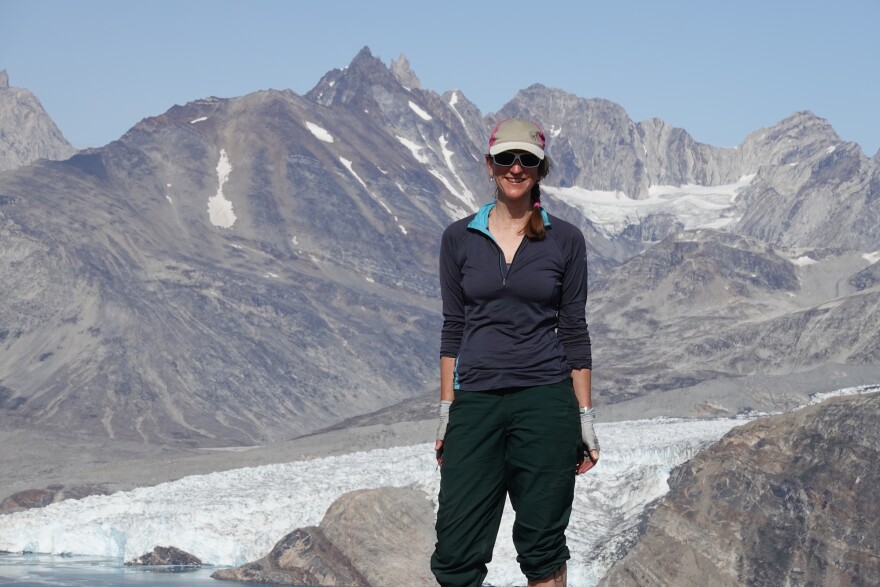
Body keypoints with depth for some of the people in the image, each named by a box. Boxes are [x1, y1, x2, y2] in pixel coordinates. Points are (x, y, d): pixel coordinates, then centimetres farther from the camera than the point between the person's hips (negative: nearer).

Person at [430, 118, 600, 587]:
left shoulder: (565, 240, 3)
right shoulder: (459, 239, 6)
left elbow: (574, 332, 4)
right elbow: (453, 329, 9)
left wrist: (586, 418, 1)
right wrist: (446, 412, 5)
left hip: (545, 402, -1)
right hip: (476, 403, 1)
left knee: (542, 547, 3)